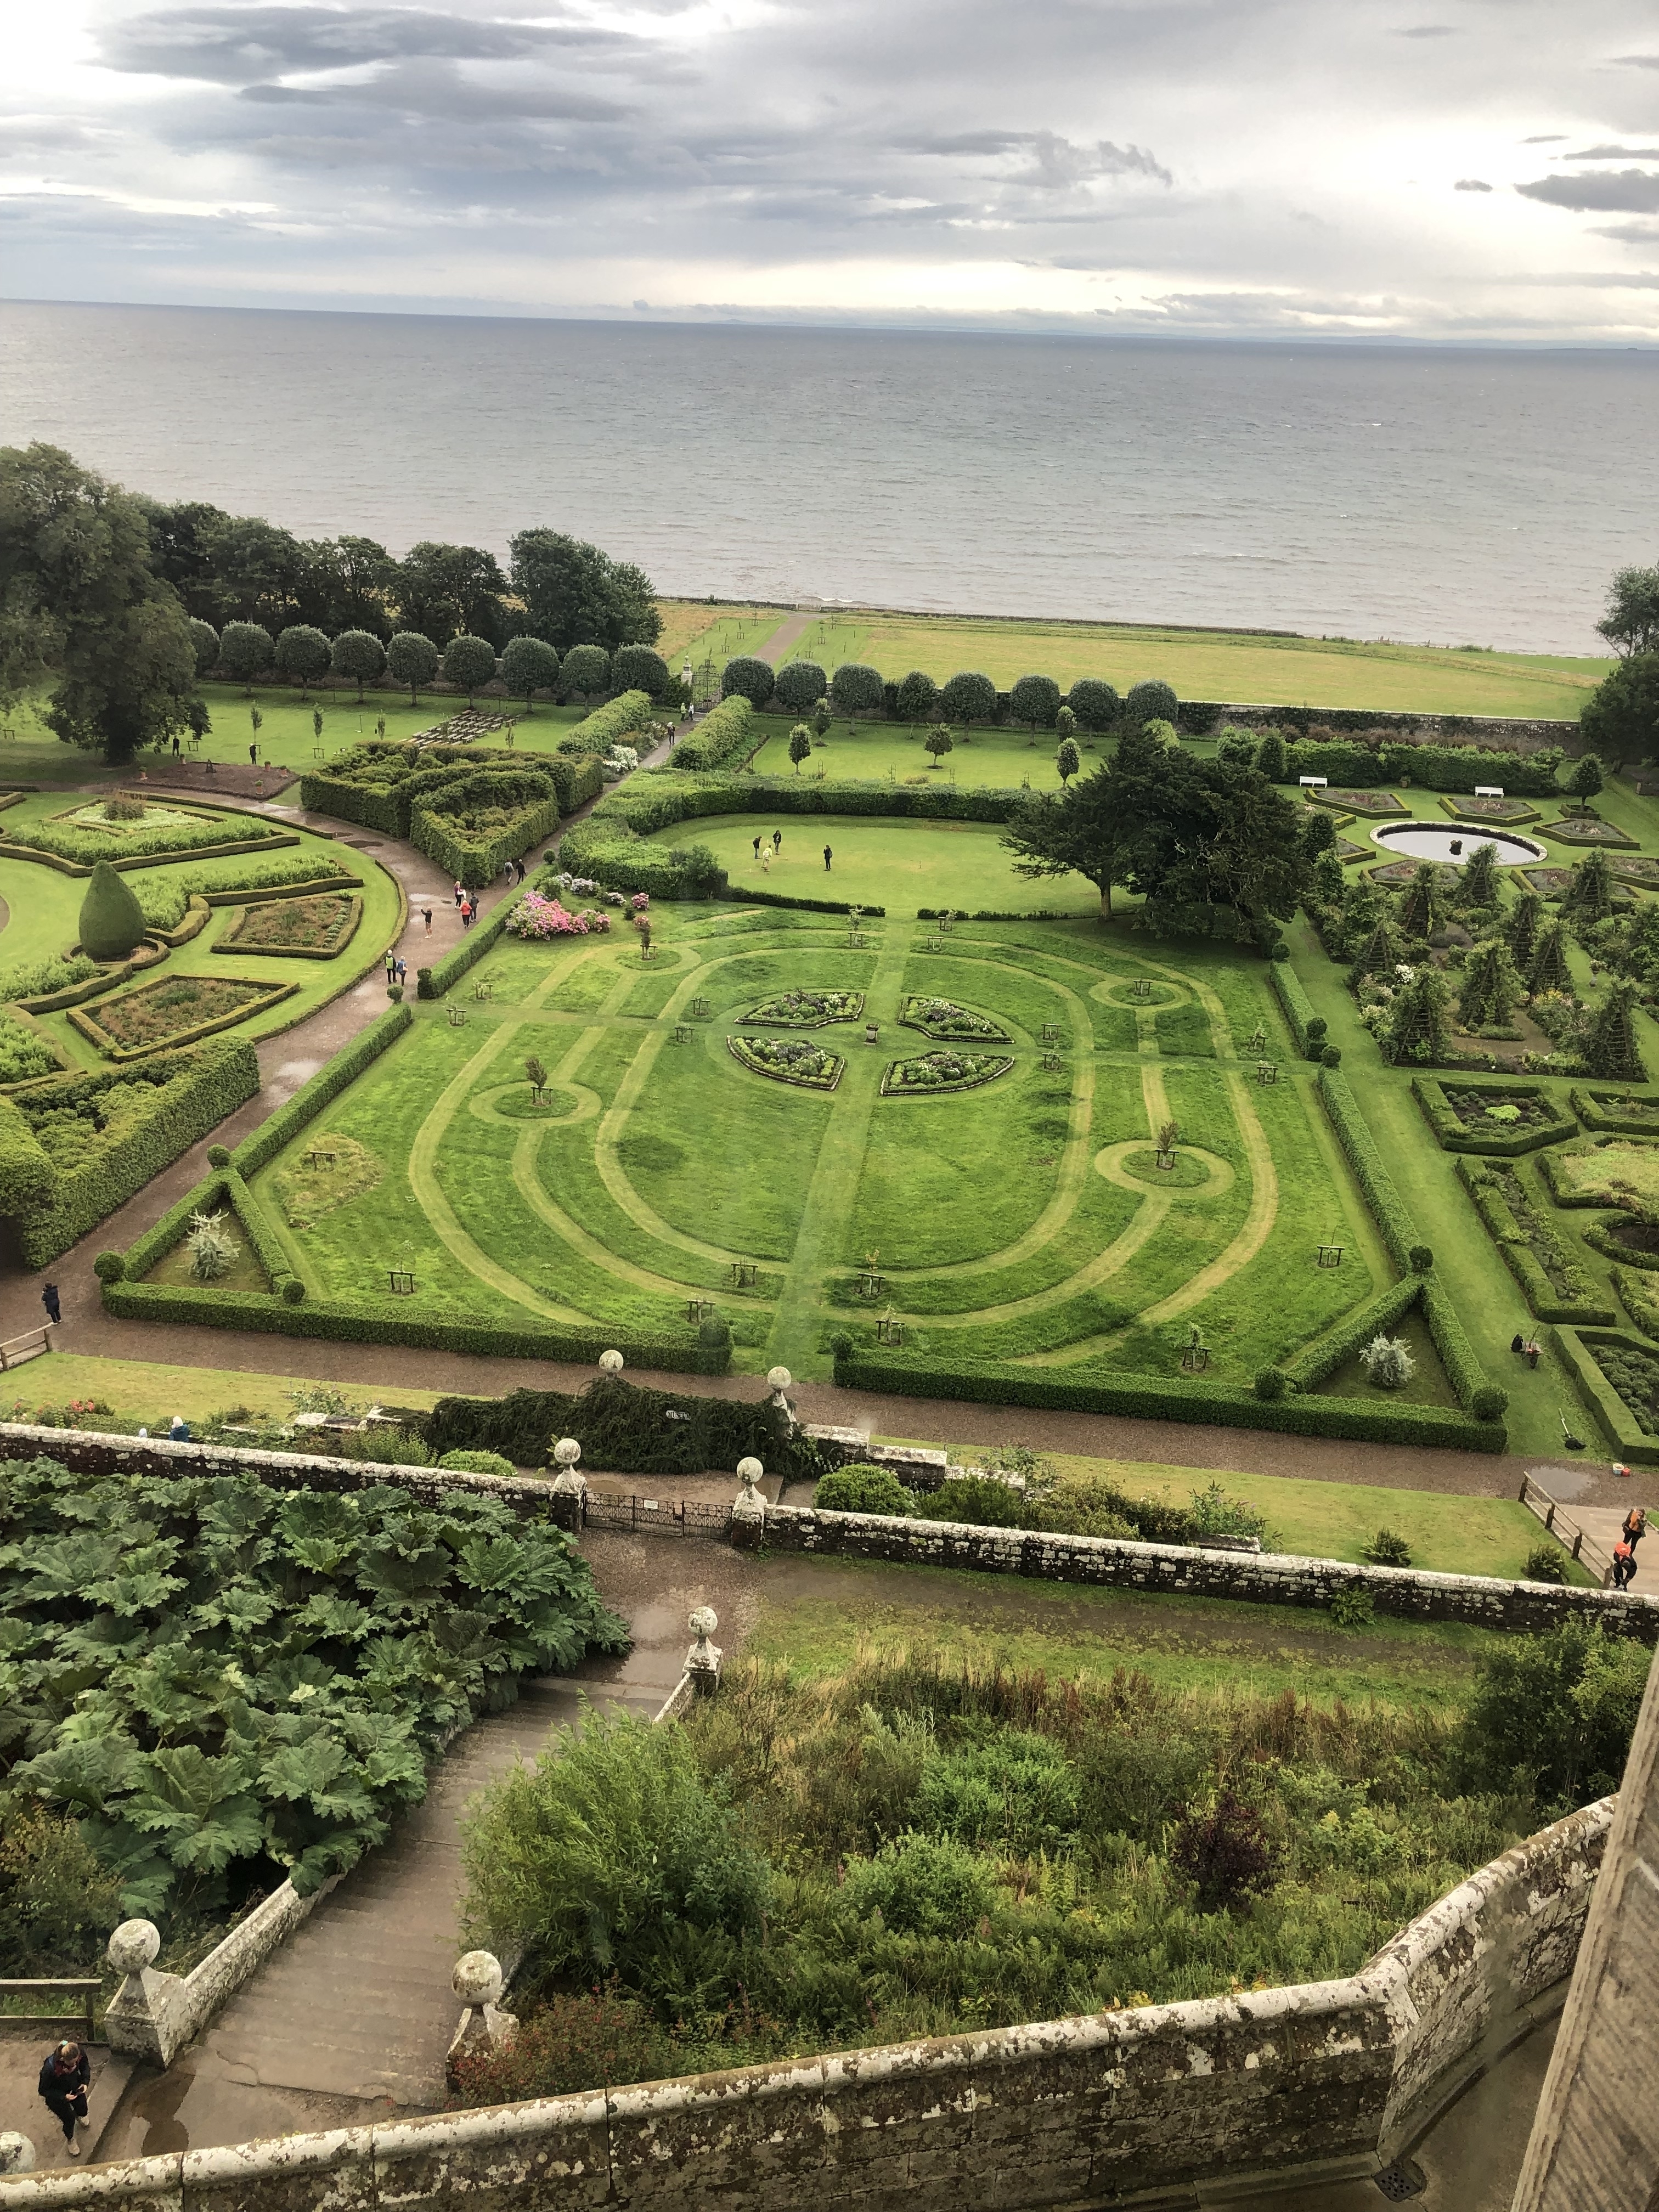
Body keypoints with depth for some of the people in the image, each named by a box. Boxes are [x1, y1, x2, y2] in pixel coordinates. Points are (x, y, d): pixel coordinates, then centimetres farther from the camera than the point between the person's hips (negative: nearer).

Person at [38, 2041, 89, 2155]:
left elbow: (85, 2066, -7)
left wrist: (86, 2082, -21)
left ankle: (79, 2116, 58)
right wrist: (64, 2097, -28)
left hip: (75, 2087, 4)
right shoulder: (50, 2068, -42)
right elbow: (43, 2090, -23)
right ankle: (70, 2140, 41)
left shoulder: (79, 2054, -31)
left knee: (83, 2111, 20)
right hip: (57, 2094, -4)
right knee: (69, 2120, 7)